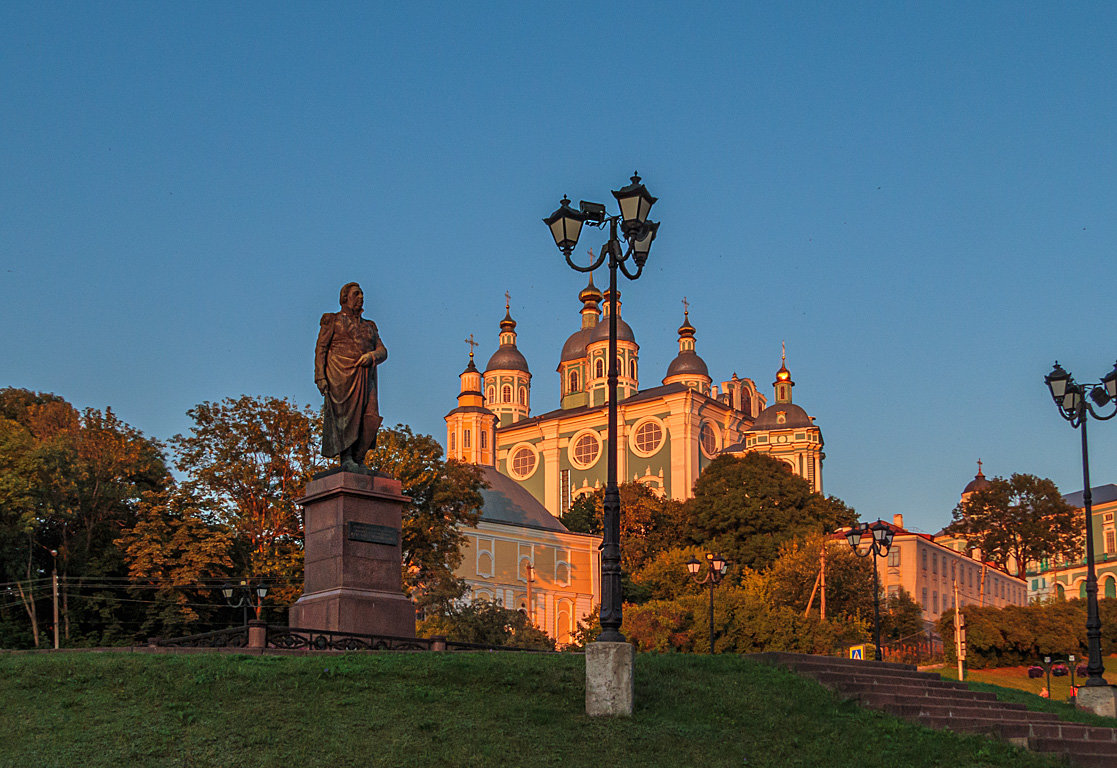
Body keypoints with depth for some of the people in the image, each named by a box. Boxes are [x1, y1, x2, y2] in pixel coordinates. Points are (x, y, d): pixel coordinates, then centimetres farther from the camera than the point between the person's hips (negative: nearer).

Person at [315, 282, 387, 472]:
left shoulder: (369, 326, 26)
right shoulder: (332, 320, 13)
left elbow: (382, 351, 15)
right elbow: (321, 349, 4)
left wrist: (372, 356, -9)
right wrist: (320, 376, -10)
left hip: (364, 378, 4)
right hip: (341, 374, -4)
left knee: (371, 418, -12)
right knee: (345, 414, -16)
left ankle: (358, 458, -9)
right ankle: (346, 459, -18)